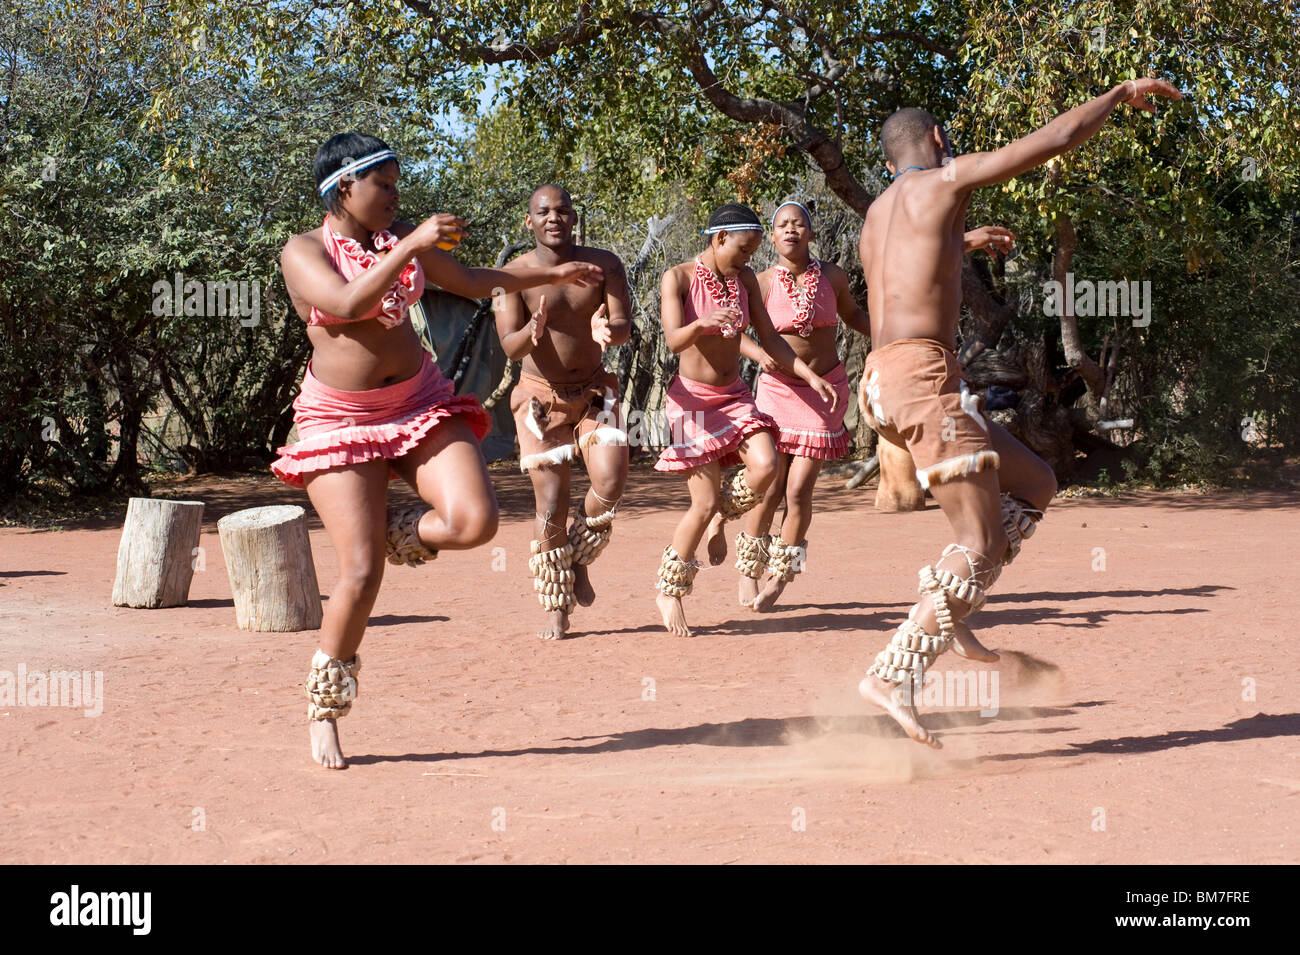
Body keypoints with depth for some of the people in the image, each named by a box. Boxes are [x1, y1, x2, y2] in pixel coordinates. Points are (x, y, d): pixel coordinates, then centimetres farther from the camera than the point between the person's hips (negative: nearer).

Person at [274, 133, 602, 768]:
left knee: (475, 521, -20)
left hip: (421, 404, 5)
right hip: (341, 422, -5)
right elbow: (347, 304, -26)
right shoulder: (303, 252, -7)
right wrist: (412, 246, -28)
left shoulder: (400, 238, 9)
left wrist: (553, 274, 24)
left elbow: (469, 281, 23)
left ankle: (394, 535, 14)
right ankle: (323, 714, 8)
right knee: (361, 575, -11)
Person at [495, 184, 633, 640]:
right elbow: (509, 346, -16)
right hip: (542, 398, -2)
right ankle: (556, 608, 10)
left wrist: (607, 331, -37)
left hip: (594, 392, 2)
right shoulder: (515, 275, -11)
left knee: (610, 481, -19)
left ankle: (579, 559, 10)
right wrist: (531, 332, -40)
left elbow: (625, 323, -12)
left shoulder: (604, 264, -4)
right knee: (551, 505, -3)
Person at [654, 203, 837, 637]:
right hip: (693, 397, -5)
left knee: (765, 466, -23)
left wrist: (809, 374, -2)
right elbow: (674, 340, -23)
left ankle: (722, 515, 10)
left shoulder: (745, 278, 4)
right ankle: (669, 591, 10)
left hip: (734, 396, 5)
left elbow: (768, 338, 8)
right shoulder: (678, 278, -11)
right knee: (703, 505, -9)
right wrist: (703, 323, -44)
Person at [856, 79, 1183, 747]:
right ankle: (893, 675, -18)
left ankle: (947, 613, 7)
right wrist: (1121, 94, 15)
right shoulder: (944, 180, 0)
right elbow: (1055, 139, 0)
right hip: (924, 374, -9)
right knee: (979, 544, -10)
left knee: (1033, 486, 17)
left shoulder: (878, 213, 23)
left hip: (885, 384, 9)